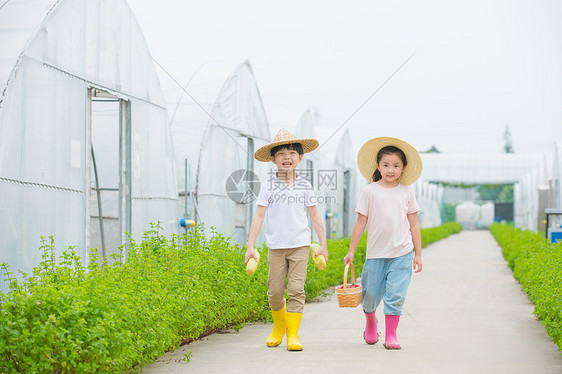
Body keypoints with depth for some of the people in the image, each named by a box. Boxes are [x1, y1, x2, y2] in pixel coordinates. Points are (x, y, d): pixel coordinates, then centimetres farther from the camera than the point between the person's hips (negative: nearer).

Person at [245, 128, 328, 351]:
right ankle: (279, 326, 27)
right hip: (276, 246, 0)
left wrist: (323, 244, 12)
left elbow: (314, 216, 12)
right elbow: (259, 216, 1)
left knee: (296, 289, -8)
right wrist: (250, 246, -3)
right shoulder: (268, 187, 2)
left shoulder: (304, 186, 5)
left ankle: (293, 334, -4)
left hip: (300, 245, 0)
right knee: (275, 291, 3)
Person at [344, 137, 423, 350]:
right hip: (376, 253, 0)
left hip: (402, 254, 1)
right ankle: (370, 323, 35)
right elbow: (360, 223, 4)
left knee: (396, 295, -6)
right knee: (371, 294, 7)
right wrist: (351, 252, 4)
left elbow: (414, 225, 11)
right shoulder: (370, 191, 2)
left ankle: (391, 335, 3)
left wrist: (418, 254, 9)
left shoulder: (406, 192, 7)